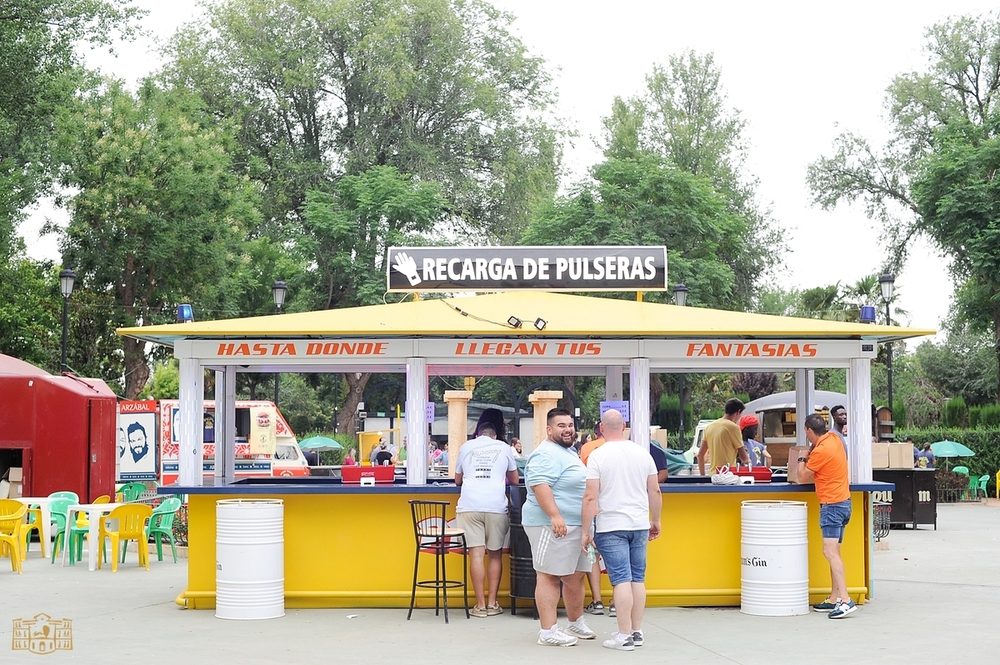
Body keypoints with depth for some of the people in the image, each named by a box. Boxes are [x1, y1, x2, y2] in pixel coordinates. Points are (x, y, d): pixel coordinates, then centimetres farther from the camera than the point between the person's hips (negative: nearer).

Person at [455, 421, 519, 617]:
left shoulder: (466, 447, 16)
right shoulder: (504, 448, 15)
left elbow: (458, 480, 25)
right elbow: (514, 480, 24)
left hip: (469, 506, 0)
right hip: (496, 506, 0)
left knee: (476, 554, -3)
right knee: (495, 555, 9)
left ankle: (480, 605, -4)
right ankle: (492, 603, 9)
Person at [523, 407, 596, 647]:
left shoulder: (568, 452, 20)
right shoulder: (547, 454, -14)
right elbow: (540, 486, -25)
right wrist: (555, 516, -32)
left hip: (575, 526, 10)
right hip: (552, 526, -10)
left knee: (575, 577, 16)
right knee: (549, 577, -7)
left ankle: (576, 624, 30)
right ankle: (548, 632, -6)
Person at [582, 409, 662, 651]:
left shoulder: (597, 456, -8)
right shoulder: (642, 453, 5)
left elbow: (590, 497, -11)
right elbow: (655, 491, 10)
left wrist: (585, 531, -4)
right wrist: (656, 521, 22)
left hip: (611, 527, -4)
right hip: (640, 525, 4)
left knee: (621, 579, -6)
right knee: (638, 579, 10)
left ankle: (624, 636, -6)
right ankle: (637, 632, 16)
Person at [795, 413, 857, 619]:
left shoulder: (820, 451, -18)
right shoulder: (834, 438, 9)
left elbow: (803, 478, -8)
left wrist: (801, 461, 9)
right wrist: (811, 454, 23)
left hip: (831, 505, -10)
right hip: (843, 501, 10)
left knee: (830, 552, -15)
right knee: (834, 552, 13)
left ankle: (845, 600, -24)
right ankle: (834, 598, 15)